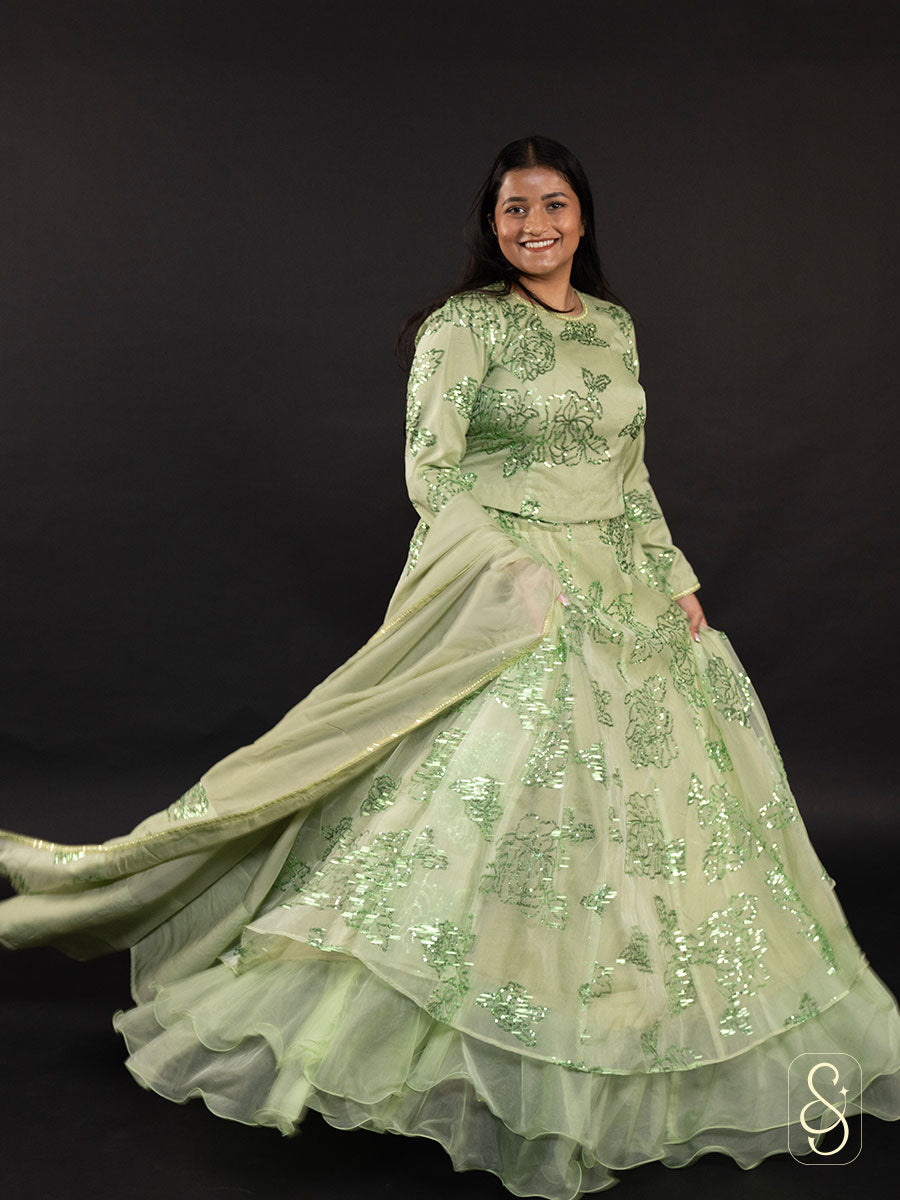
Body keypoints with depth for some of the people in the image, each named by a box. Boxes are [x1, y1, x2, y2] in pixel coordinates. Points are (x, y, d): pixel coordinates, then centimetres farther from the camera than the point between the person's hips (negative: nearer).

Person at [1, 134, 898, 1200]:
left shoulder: (614, 325, 14)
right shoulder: (467, 322, -6)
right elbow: (430, 470, -13)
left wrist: (676, 581, 12)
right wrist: (515, 571, -21)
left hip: (619, 595, 7)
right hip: (504, 600, -7)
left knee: (648, 801, 11)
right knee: (496, 787, -12)